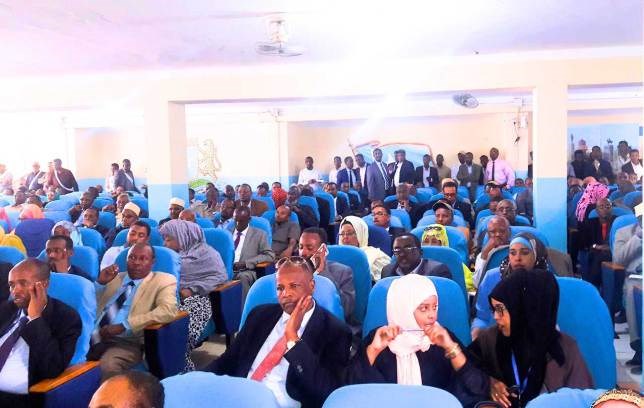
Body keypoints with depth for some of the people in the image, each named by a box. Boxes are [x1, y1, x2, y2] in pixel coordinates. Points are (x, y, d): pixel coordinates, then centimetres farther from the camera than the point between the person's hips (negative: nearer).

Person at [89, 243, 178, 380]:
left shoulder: (163, 281, 6)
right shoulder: (115, 277, 21)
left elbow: (168, 310, -13)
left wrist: (124, 325, -17)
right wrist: (100, 282, 3)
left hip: (126, 341, -4)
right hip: (94, 336, 5)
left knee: (109, 365, -33)